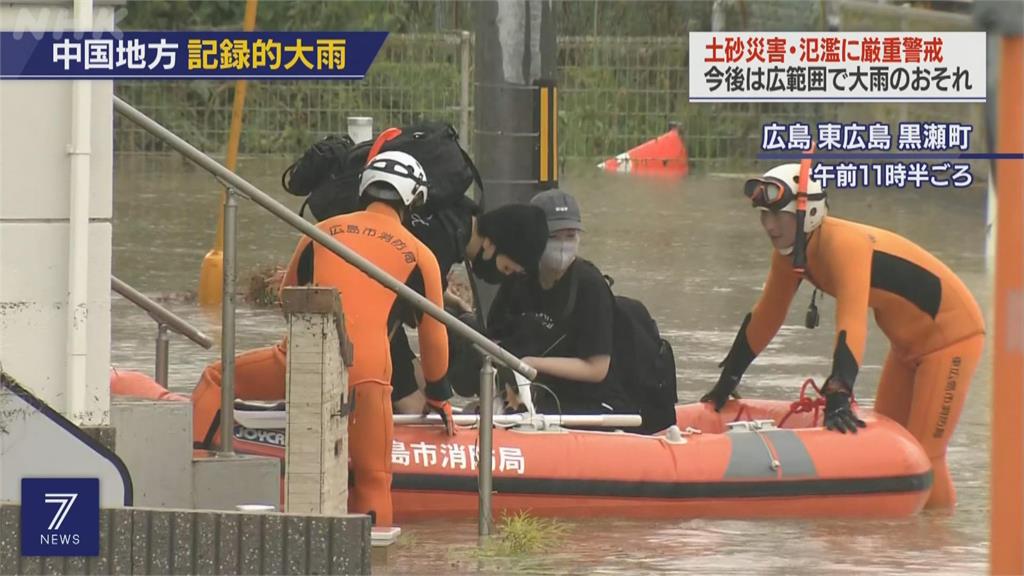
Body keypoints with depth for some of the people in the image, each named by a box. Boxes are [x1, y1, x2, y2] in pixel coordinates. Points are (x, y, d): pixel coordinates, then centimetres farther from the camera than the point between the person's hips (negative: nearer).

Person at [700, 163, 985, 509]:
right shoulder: (789, 252, -3)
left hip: (951, 334, -9)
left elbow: (851, 323, -41)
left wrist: (838, 396, -51)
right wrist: (727, 381, 13)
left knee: (923, 453, -12)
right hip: (909, 343, 9)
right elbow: (765, 318, 9)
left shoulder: (843, 245, -30)